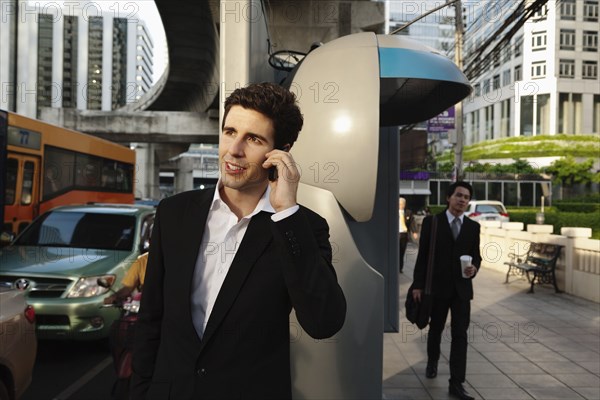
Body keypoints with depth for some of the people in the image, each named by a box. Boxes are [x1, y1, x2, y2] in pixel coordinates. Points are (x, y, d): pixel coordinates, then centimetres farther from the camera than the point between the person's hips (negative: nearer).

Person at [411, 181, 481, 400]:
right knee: (435, 329, 15)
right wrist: (418, 285, -7)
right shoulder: (431, 222, -3)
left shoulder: (473, 227, 5)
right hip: (437, 286, -1)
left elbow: (476, 255, 9)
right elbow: (422, 255, -4)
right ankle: (432, 362, 42)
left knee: (460, 334, -2)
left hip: (462, 288, 2)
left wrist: (474, 267, -15)